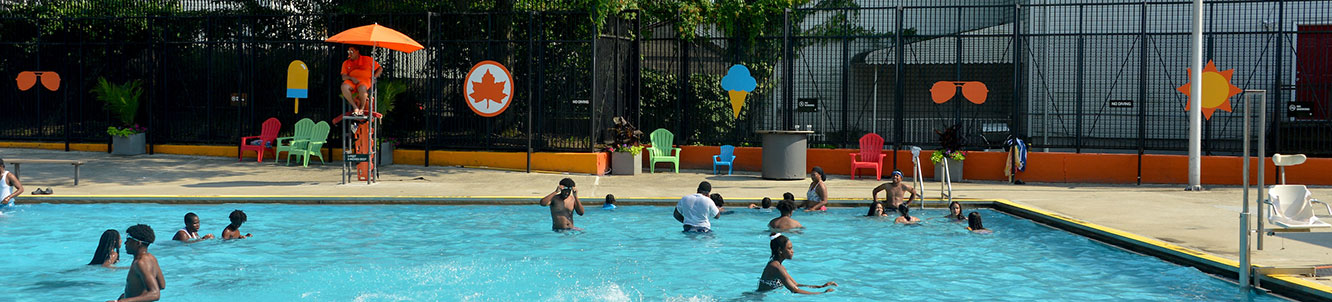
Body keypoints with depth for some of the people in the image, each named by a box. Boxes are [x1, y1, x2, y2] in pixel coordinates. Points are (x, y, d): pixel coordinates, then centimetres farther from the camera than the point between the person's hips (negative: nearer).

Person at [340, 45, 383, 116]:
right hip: (351, 81, 3)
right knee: (344, 86, -34)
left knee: (362, 88, -41)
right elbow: (344, 77, 10)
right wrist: (352, 78, -11)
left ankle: (362, 108, -19)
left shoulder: (367, 59, 15)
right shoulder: (346, 63, 21)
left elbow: (380, 69, 14)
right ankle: (355, 107, -26)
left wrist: (373, 78, -1)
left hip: (365, 80, -3)